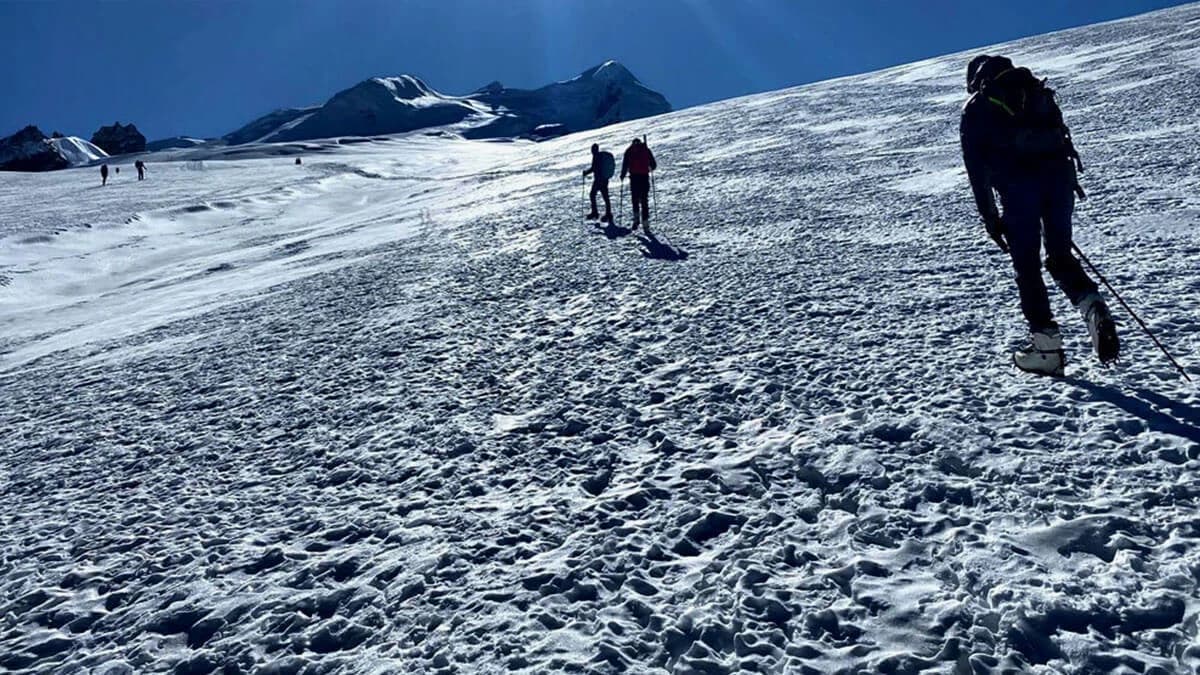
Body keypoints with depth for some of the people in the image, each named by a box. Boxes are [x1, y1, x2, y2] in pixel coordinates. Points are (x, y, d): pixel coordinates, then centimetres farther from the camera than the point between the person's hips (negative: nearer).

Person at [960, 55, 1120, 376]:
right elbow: (1062, 138, 18)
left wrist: (989, 216, 7)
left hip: (1018, 185, -4)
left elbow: (977, 169, 6)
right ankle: (1093, 307, -11)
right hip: (1060, 175, 4)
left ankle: (1046, 345, 1)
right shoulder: (1038, 92, 25)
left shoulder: (975, 109, 14)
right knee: (1060, 255, 16)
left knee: (1027, 266, 4)